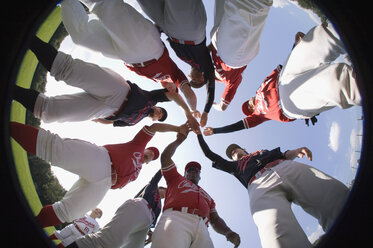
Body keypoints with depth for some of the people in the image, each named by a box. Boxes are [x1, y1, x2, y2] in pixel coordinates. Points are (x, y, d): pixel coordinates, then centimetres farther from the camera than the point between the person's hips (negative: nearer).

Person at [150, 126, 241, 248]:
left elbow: (215, 220, 29)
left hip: (201, 227, 4)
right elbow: (165, 156, 29)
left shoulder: (207, 196, 40)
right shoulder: (176, 179, 36)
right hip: (176, 217, -3)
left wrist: (228, 232, 9)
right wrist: (179, 140, 36)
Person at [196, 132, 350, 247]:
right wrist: (198, 132, 50)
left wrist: (296, 151, 12)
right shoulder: (235, 166, 41)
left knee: (337, 194, -27)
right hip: (260, 185, -2)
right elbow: (209, 154, 45)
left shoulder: (263, 151, 45)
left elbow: (284, 155, 35)